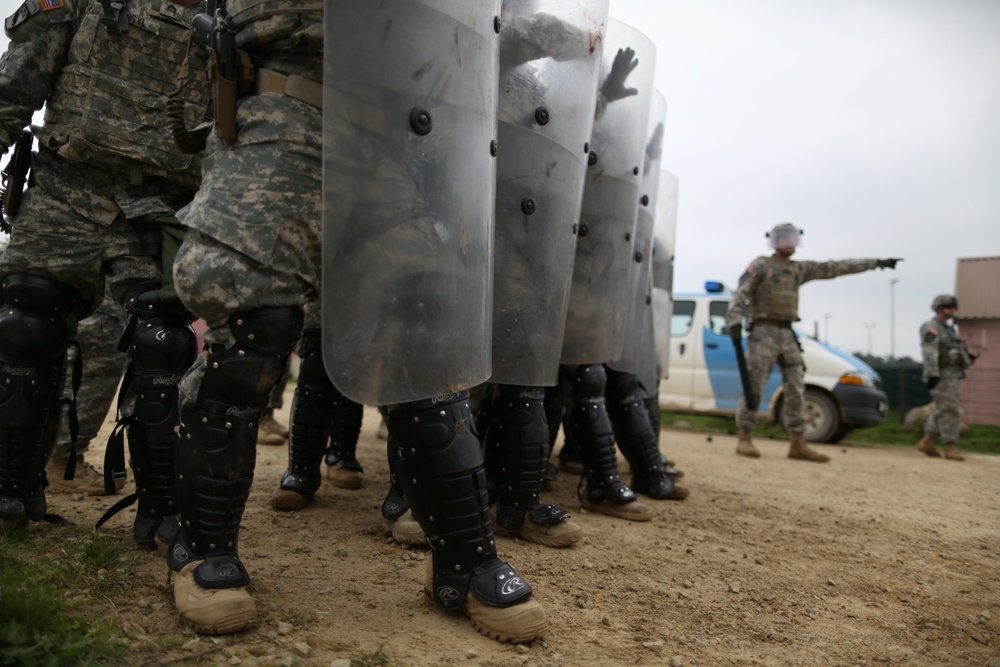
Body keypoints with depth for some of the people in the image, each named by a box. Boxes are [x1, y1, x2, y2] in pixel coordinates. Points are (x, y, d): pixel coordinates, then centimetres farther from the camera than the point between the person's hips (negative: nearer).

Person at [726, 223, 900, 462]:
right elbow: (740, 294, -10)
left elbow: (836, 268, 19)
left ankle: (798, 444, 6)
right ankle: (744, 440, -2)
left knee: (795, 390, 3)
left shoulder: (799, 269, 17)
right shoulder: (760, 266, 0)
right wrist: (734, 322, -25)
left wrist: (875, 263, 19)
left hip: (787, 335, 6)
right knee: (753, 387, -8)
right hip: (763, 333, -6)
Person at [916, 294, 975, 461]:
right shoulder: (931, 327, -8)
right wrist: (932, 374, -26)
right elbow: (929, 353, -19)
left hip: (953, 376, 9)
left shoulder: (949, 328, 22)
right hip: (941, 377, -9)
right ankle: (950, 447, -8)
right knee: (949, 411, -11)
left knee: (943, 412, 10)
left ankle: (927, 441, 16)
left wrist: (968, 357, 12)